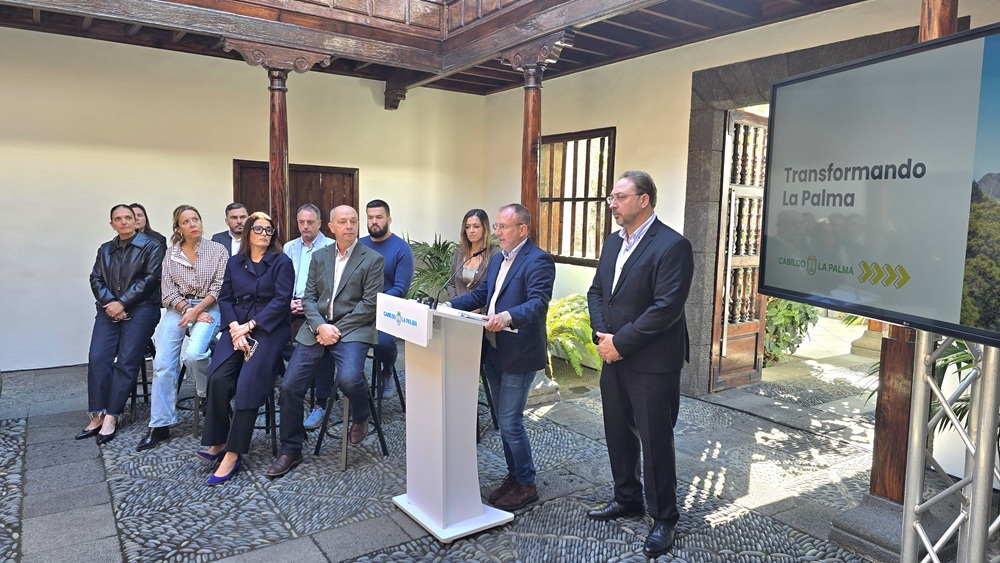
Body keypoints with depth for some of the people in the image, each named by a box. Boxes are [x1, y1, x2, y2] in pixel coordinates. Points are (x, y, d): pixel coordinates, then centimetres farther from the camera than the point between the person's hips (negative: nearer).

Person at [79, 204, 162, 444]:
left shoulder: (150, 246, 6)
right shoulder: (105, 250, 22)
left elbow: (151, 278, -5)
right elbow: (96, 279, 11)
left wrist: (122, 302, -12)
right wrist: (109, 303, -8)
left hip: (140, 309, -4)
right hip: (109, 310, 4)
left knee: (126, 361, -13)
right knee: (97, 358, -13)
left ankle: (111, 417, -12)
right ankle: (98, 416, -11)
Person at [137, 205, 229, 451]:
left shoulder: (217, 250, 4)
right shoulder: (170, 254, 12)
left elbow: (220, 287, -2)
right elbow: (167, 289, 6)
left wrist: (197, 310, -12)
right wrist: (187, 309, -9)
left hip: (208, 308, -3)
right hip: (177, 309, 3)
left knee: (193, 354, -28)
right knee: (162, 363, -10)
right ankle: (160, 425, -2)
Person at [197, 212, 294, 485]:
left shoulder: (282, 262, 2)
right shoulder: (234, 263, 16)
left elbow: (281, 300, -8)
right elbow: (225, 299, 9)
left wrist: (249, 326, -13)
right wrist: (235, 328, -9)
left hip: (270, 328, -4)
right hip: (237, 327, 4)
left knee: (249, 381, -23)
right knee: (218, 378, -20)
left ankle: (232, 454, -19)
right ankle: (218, 443, -7)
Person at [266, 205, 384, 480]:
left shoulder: (373, 259, 1)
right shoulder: (319, 256, 14)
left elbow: (369, 304, -6)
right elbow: (309, 297, 10)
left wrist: (337, 329, -12)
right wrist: (320, 326, -9)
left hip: (352, 330, -4)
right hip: (316, 328, 4)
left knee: (348, 379, -29)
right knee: (290, 385, -7)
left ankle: (361, 416, 7)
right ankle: (290, 450, 12)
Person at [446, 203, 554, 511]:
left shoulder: (538, 260, -15)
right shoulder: (497, 260, 13)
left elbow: (538, 303, -27)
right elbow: (480, 294, 17)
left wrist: (507, 317, -44)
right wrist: (449, 305, 4)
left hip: (519, 355, -9)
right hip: (493, 352, 9)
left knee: (510, 422, -3)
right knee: (505, 420, 17)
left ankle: (526, 485, 14)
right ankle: (513, 476, 32)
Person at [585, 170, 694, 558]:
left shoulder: (672, 246, -16)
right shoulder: (613, 243, 11)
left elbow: (667, 307, -22)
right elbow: (596, 291, 14)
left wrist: (620, 342, -18)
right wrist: (600, 333, -4)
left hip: (652, 365, -8)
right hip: (614, 360, 8)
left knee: (655, 441, 5)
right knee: (618, 434, 18)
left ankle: (663, 519, 23)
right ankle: (627, 499, 39)